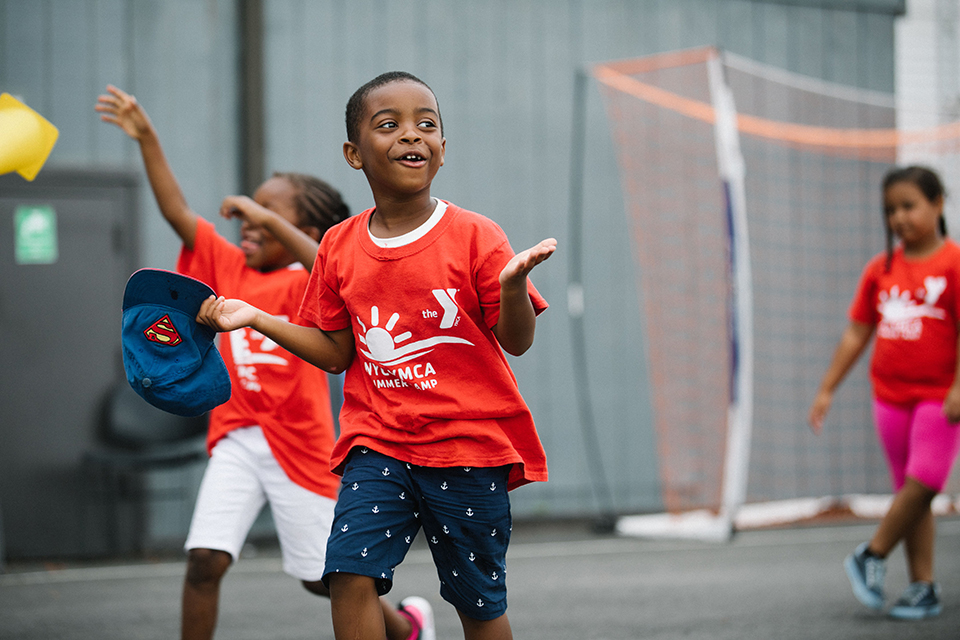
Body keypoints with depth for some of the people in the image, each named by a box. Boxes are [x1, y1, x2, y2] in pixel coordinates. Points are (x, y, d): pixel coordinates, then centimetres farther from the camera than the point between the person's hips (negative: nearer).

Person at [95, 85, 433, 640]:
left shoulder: (307, 283, -9)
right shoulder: (230, 267, 6)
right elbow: (179, 213, 1)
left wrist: (267, 217, -35)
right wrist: (148, 139, -7)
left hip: (298, 446, -4)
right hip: (236, 441, 4)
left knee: (324, 577, 10)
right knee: (205, 558, -12)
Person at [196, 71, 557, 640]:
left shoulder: (473, 236, -6)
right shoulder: (339, 246, 5)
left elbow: (517, 341, -7)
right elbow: (338, 354, 11)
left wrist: (513, 285, -27)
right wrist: (255, 318, 5)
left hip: (469, 446, -2)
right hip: (378, 444, 2)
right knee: (350, 571, -15)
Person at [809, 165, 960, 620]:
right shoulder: (881, 269, 8)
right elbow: (856, 333, 12)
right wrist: (827, 389, 10)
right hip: (890, 395, 5)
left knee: (922, 481, -14)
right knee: (909, 490, 7)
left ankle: (871, 556, 3)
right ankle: (924, 588, 10)